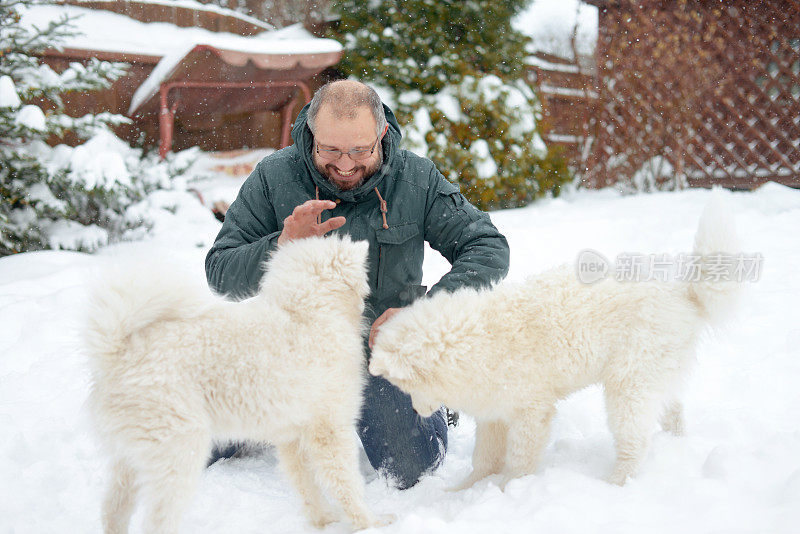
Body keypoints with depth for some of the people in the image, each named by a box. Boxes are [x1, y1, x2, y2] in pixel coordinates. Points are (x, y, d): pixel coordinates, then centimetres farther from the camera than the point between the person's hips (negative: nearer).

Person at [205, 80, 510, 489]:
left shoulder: (417, 180, -12)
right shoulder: (274, 177, -13)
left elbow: (489, 249, -9)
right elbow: (220, 274, -12)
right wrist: (283, 245, -32)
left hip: (383, 347, 0)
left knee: (412, 471, -7)